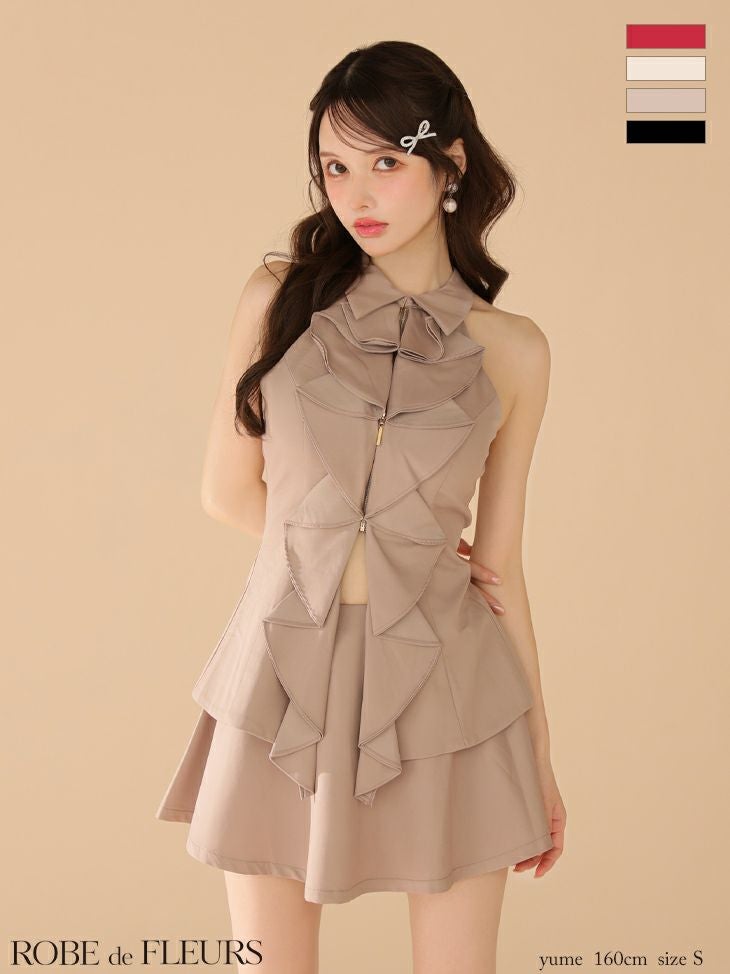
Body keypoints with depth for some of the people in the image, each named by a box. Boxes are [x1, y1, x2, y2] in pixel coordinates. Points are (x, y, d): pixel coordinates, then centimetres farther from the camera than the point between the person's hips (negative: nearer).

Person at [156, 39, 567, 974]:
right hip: (284, 684, 0)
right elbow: (230, 492, 4)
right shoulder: (280, 298, -2)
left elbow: (499, 563, 5)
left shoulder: (511, 351, -1)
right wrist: (393, 548, 4)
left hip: (445, 689, 0)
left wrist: (540, 755, 9)